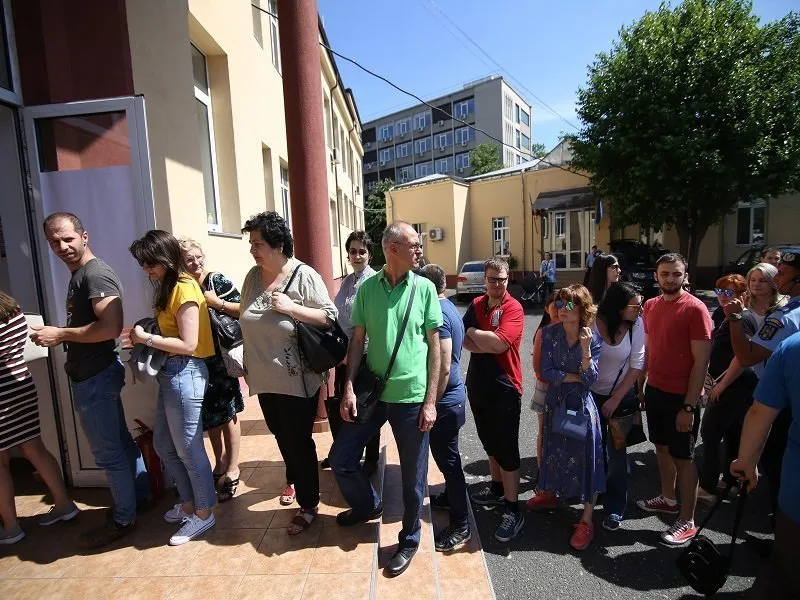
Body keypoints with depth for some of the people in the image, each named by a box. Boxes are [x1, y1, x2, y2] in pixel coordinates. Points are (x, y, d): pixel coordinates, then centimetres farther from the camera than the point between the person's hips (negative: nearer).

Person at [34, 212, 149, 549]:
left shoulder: (96, 274, -18)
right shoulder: (79, 275, 14)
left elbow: (111, 327, -28)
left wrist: (60, 335, -19)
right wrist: (62, 338, 8)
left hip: (95, 377, -10)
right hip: (93, 374, 10)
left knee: (108, 452, 2)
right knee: (120, 442, 19)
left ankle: (123, 519, 17)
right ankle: (139, 495, 34)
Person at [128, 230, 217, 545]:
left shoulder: (184, 288, -17)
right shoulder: (169, 287, 12)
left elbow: (188, 344, -20)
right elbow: (171, 332, 10)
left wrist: (147, 338, -13)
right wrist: (144, 338, -2)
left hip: (185, 373, -10)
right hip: (170, 373, 10)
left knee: (188, 448, 4)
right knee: (164, 445, 20)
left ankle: (204, 514, 23)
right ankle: (189, 503, 38)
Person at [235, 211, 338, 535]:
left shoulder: (304, 276, -15)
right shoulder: (253, 276, 3)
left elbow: (330, 316, -15)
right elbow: (245, 318, 13)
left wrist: (291, 307, -26)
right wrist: (246, 364, 15)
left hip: (296, 380, -6)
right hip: (265, 378, 6)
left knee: (299, 441, 5)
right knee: (281, 436, 24)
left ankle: (309, 505, 24)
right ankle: (294, 479, 51)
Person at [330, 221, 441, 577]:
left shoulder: (424, 288, -4)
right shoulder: (367, 288, -1)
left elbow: (434, 346, -3)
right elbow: (357, 341, 3)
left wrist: (430, 400, -6)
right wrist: (348, 388, -5)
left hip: (412, 396, -2)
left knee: (412, 475, 11)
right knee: (340, 458, 12)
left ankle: (409, 539, 37)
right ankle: (367, 506, 42)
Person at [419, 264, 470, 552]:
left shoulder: (438, 313, -22)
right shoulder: (449, 307, 8)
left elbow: (443, 367, -25)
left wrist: (432, 404, -17)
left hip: (445, 400, -10)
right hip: (452, 395, 10)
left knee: (447, 458, 2)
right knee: (447, 455, 24)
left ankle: (460, 526, 17)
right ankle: (450, 497, 44)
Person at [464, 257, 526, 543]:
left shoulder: (513, 308, -14)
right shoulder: (476, 305, 5)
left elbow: (498, 342, -27)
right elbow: (464, 341, -2)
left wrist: (473, 332, -11)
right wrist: (487, 346, -19)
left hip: (504, 388, -7)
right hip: (478, 385, 7)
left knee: (506, 450, 2)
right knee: (490, 443, 22)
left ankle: (512, 510, 15)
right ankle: (497, 490, 41)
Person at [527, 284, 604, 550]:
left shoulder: (593, 338, -12)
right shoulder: (549, 333, -7)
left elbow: (590, 379, -18)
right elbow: (546, 372, -9)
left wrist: (586, 349, -30)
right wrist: (574, 377, -13)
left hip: (581, 406, -3)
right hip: (554, 402, 3)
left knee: (585, 457, 2)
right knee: (553, 451, 18)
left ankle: (587, 520, 15)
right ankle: (549, 494, 42)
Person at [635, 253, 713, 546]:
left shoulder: (695, 309, -15)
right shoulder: (650, 306, 5)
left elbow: (701, 362, -15)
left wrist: (689, 406, -17)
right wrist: (638, 386, 11)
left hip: (681, 395, -6)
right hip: (655, 390, 6)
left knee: (683, 457, 5)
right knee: (661, 447, 19)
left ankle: (687, 522, 19)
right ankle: (668, 499, 38)